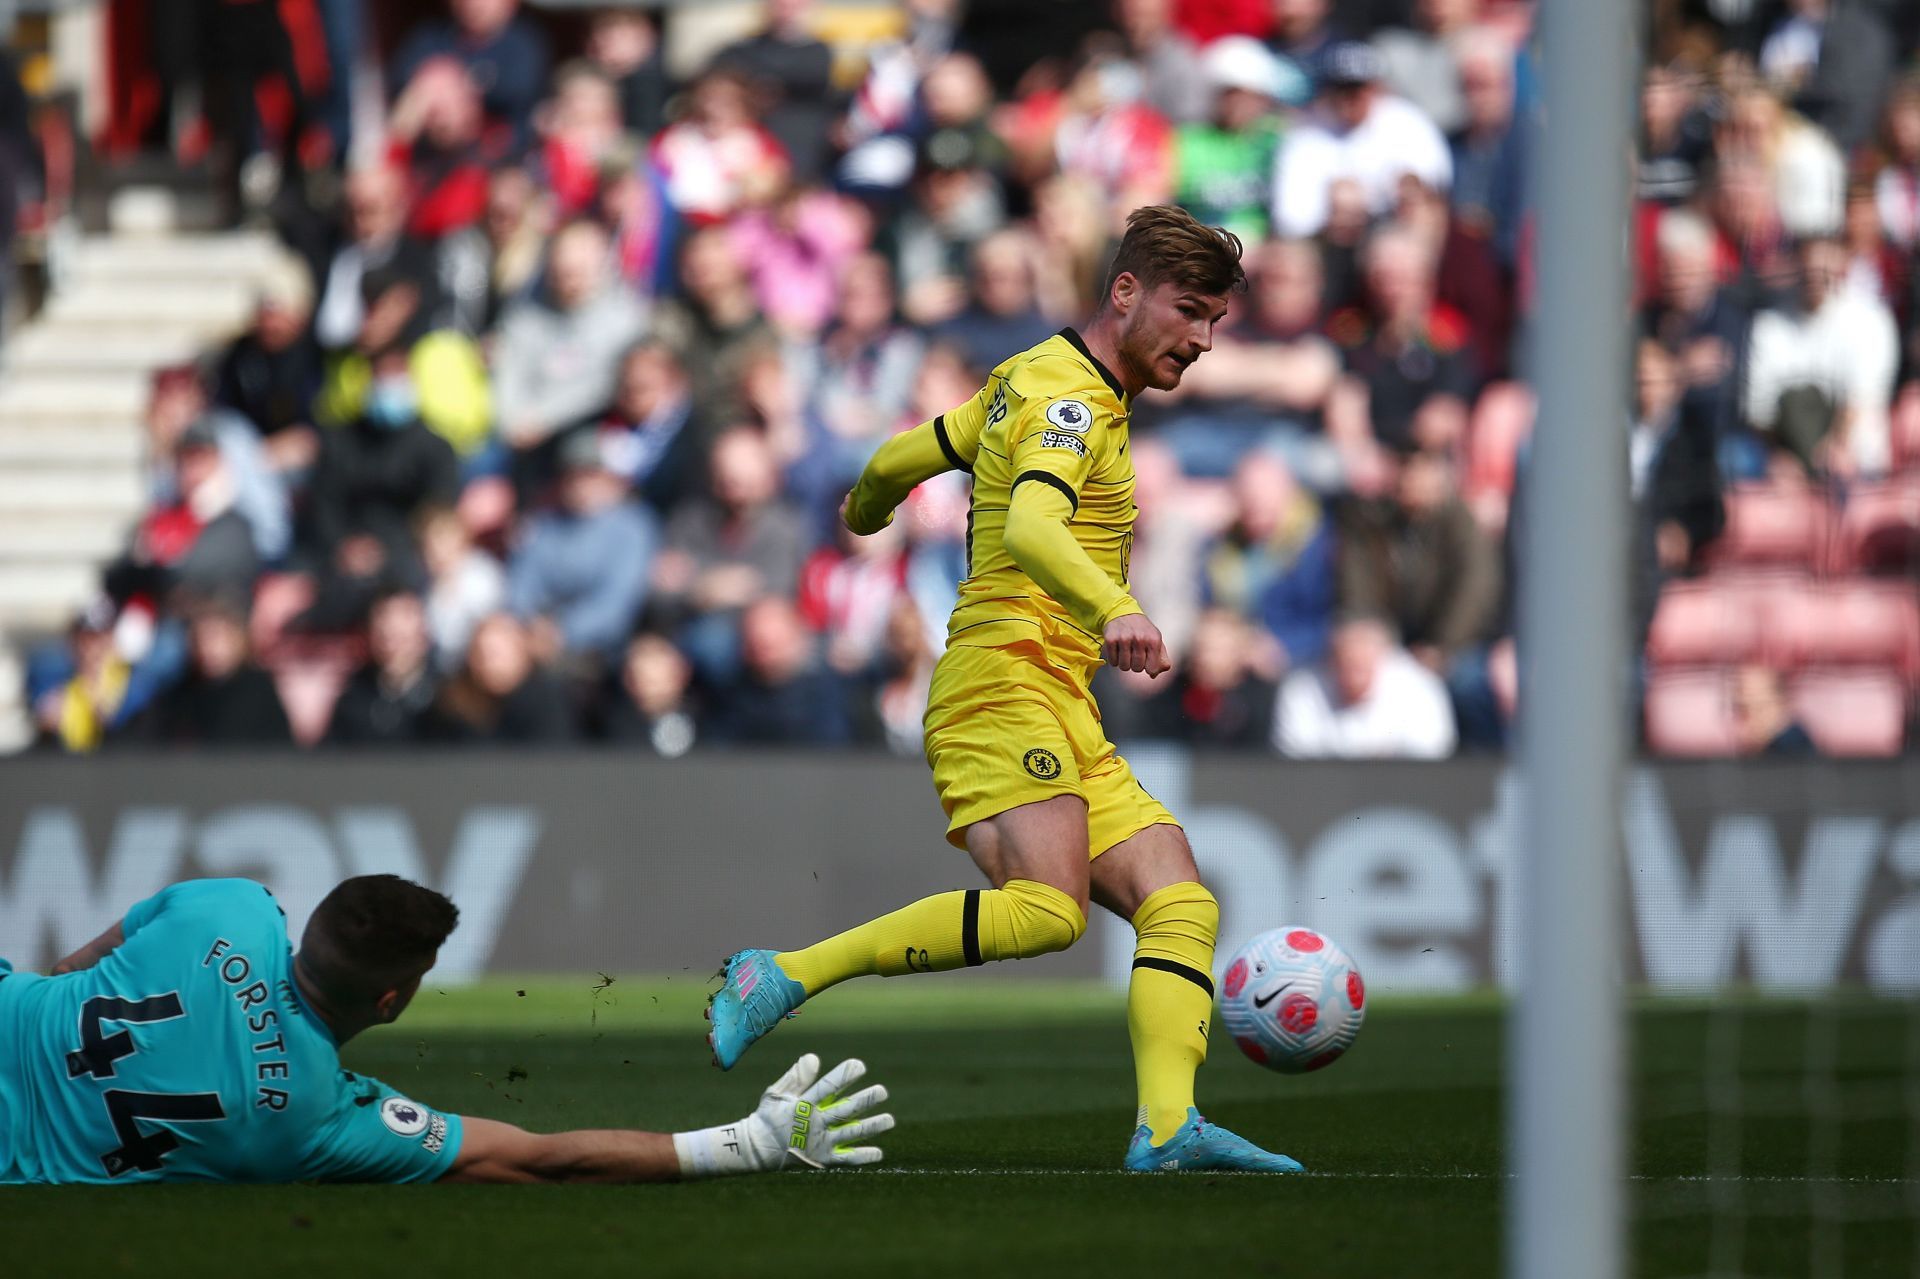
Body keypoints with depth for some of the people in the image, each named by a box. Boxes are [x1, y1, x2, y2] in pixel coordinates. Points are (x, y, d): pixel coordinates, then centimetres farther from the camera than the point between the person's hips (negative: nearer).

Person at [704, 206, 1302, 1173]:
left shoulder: (1033, 381, 23)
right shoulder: (1069, 396, -8)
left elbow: (901, 458, 34)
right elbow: (1030, 529, -27)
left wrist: (866, 510, 57)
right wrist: (1113, 611, -45)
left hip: (1063, 720, 10)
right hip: (1005, 682, -10)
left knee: (1180, 904, -6)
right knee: (1045, 906, -29)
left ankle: (1168, 1129, -20)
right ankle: (784, 977, -20)